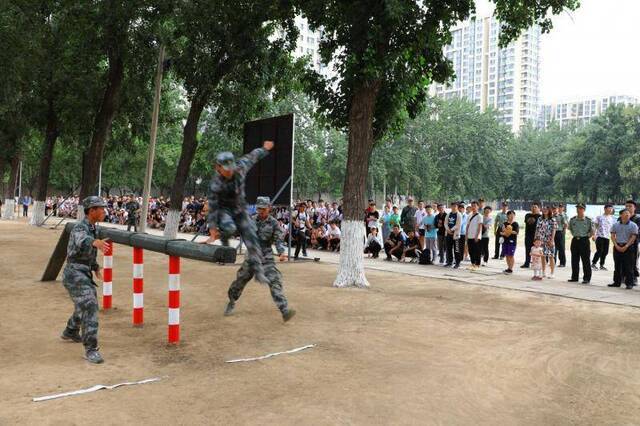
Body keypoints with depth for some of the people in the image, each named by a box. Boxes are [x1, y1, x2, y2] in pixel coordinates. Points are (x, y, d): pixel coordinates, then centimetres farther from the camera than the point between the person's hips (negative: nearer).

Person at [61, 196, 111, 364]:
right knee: (89, 307, -19)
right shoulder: (80, 228, -19)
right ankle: (91, 350, -17)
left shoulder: (92, 227, 10)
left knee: (86, 305, 26)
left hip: (84, 273, 10)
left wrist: (96, 267, 19)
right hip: (75, 274, -10)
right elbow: (82, 241, -44)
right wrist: (96, 242, -64)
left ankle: (70, 332, 50)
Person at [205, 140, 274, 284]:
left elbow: (252, 157, 4)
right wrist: (212, 233, -22)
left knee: (251, 239, -3)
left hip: (240, 209, 4)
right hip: (224, 209, -4)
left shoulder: (240, 168, -17)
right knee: (229, 228, -36)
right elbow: (212, 209, -23)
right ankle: (224, 238, 1)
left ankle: (257, 271, 7)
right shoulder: (215, 185, -27)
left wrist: (265, 148, 20)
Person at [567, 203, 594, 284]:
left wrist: (587, 237, -2)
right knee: (574, 260, 9)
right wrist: (575, 235, 12)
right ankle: (574, 277, 17)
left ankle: (586, 278, 6)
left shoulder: (588, 220, -5)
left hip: (584, 240, -4)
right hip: (575, 240, 4)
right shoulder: (572, 220, 5)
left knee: (586, 260, 0)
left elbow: (592, 231, 2)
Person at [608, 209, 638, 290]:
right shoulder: (615, 225, 8)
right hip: (617, 247, 3)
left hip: (628, 247, -3)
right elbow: (612, 236, 5)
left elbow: (633, 237, -6)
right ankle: (617, 282, 15)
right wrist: (616, 246, -8)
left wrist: (626, 247, -15)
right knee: (617, 266, 8)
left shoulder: (633, 225, -1)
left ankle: (629, 283, 2)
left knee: (628, 267, -3)